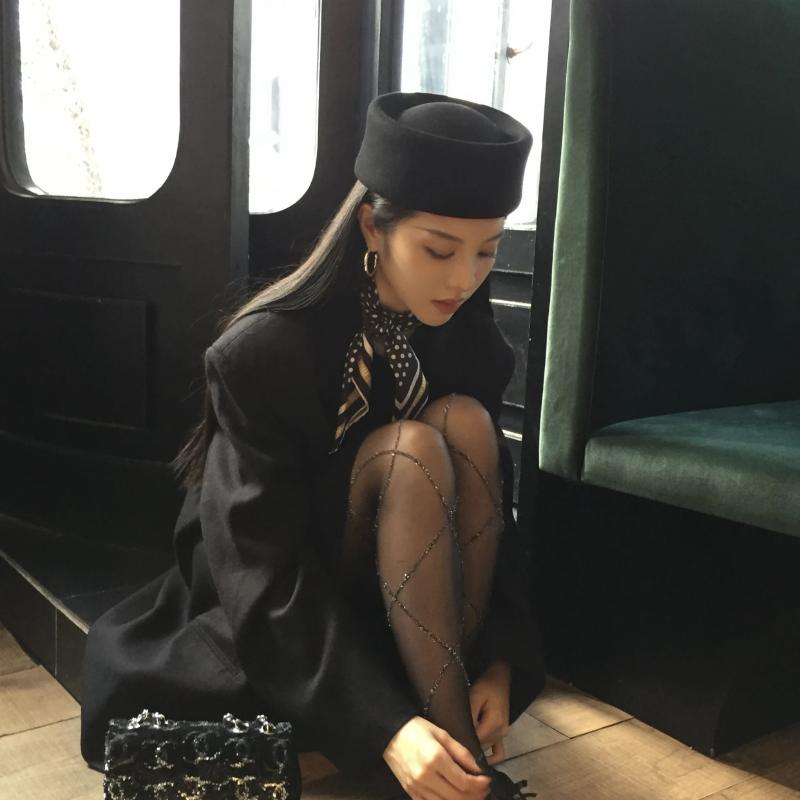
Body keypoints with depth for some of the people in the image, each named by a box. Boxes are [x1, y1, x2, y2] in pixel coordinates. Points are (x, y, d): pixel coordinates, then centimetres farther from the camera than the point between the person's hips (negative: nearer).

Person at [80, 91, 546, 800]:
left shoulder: (471, 340, -7)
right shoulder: (264, 351, -24)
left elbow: (490, 509, -5)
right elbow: (263, 574, -28)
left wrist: (500, 660, -19)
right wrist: (384, 725, -37)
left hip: (410, 595, 5)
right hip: (271, 607, -4)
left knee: (465, 423, -23)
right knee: (411, 449, -30)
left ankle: (450, 704, -20)